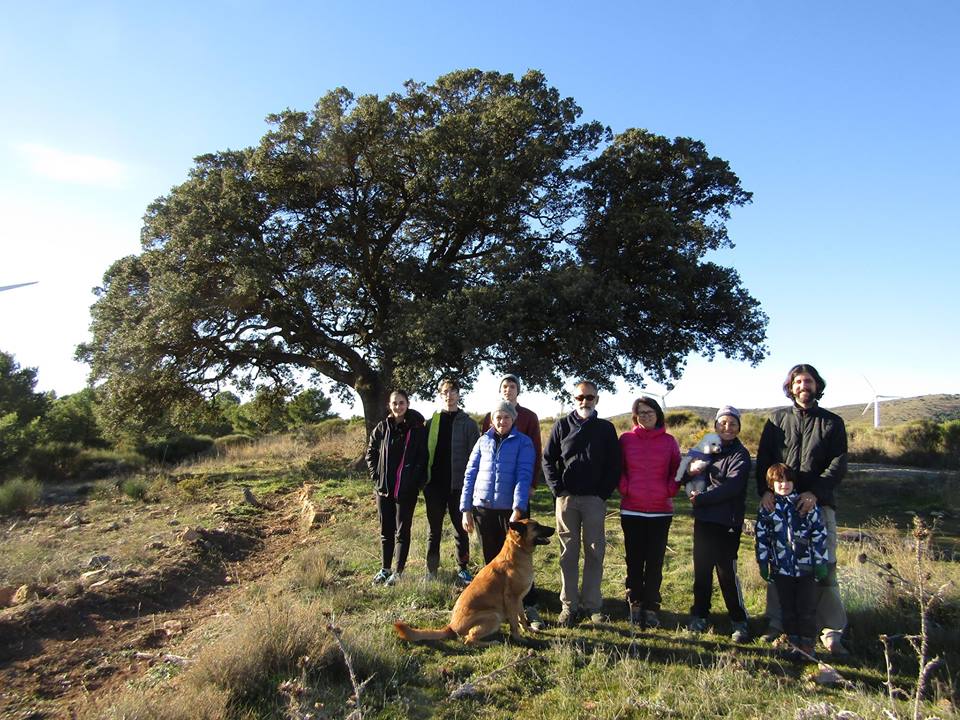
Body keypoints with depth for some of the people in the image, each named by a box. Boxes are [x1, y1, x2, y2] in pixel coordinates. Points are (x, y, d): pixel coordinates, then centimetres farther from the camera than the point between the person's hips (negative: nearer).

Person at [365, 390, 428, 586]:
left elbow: (423, 458, -3)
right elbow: (371, 452, 12)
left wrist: (416, 480, -9)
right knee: (386, 530, 13)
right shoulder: (382, 427, 1)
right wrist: (375, 475, 3)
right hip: (384, 488, 3)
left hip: (407, 489, -3)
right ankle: (385, 569, 26)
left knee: (402, 531, 6)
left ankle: (399, 571, 17)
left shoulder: (417, 428, -6)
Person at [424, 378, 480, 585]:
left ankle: (463, 569, 21)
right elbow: (424, 451, 6)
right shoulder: (431, 422, 6)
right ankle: (431, 571, 20)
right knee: (434, 530, 11)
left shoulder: (468, 423, -1)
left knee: (461, 529, 8)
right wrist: (424, 480, 0)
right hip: (434, 484, 2)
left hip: (458, 485, -2)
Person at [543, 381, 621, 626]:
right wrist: (557, 488, -4)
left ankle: (592, 605, 14)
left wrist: (604, 493, -5)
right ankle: (569, 604, 12)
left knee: (595, 553, 5)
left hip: (595, 499, 0)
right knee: (568, 553, 5)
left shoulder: (606, 428, 5)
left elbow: (614, 464, 3)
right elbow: (548, 459, 5)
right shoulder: (562, 426, 5)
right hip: (567, 498, 0)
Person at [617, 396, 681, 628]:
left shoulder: (669, 441, 4)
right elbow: (618, 469, 7)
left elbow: (677, 470, 8)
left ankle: (651, 608, 13)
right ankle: (635, 604, 20)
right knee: (634, 560, 8)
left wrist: (670, 490, -7)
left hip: (661, 510, 0)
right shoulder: (626, 439, 2)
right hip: (631, 509, 0)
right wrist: (624, 488, -7)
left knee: (655, 561, 3)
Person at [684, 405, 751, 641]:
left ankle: (739, 621, 8)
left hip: (728, 522, -5)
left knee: (727, 571, -6)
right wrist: (690, 471, -14)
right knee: (701, 569, 10)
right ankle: (699, 614, 22)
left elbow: (732, 486, -16)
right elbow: (682, 478, 9)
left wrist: (701, 498, -16)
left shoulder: (741, 454, -3)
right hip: (703, 520, 5)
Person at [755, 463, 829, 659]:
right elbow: (761, 537, 4)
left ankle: (807, 644, 20)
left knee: (807, 608, 6)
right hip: (780, 568, 2)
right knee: (787, 608, 13)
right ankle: (792, 641, 27)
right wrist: (762, 563, 3)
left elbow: (819, 534, -2)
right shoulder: (767, 507, 0)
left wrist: (820, 562, -3)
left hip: (806, 567, -2)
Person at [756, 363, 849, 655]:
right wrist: (765, 490, -9)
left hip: (818, 504, -1)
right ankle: (777, 623, 15)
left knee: (824, 568, -2)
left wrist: (815, 492, -16)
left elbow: (839, 464, -2)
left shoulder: (832, 422, 8)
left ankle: (831, 631, 6)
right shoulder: (776, 419, 12)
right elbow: (763, 459, 7)